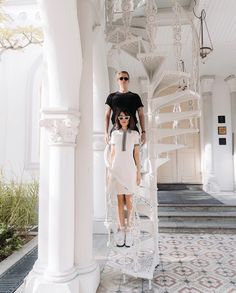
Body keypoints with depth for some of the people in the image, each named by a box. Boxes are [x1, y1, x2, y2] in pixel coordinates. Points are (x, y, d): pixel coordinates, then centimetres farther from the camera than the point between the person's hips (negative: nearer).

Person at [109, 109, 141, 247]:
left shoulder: (134, 134, 6)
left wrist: (139, 172, 2)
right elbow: (112, 153, 11)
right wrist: (110, 170, 6)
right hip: (117, 169, 1)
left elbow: (136, 154, 6)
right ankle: (122, 229, 10)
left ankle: (129, 230, 7)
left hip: (130, 169, -1)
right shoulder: (114, 133, 10)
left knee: (129, 200, -1)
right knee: (120, 200, 4)